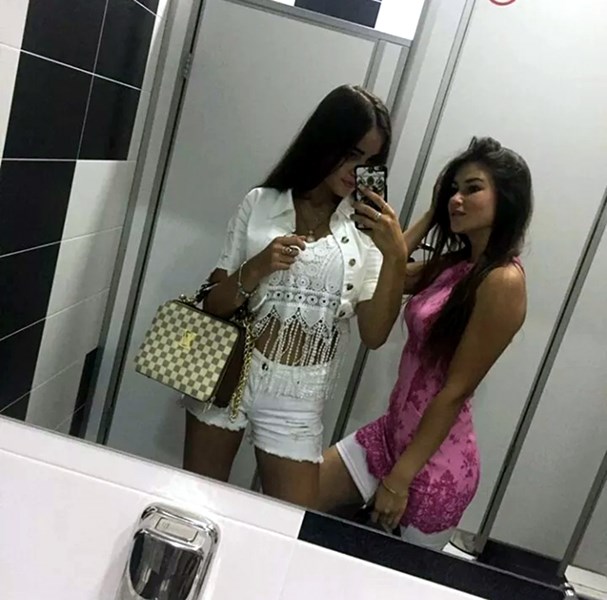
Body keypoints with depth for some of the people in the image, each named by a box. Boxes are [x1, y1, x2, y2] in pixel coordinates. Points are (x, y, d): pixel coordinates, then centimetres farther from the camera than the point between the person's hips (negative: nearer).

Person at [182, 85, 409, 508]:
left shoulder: (367, 229, -2)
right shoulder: (261, 204, -3)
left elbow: (374, 335, -8)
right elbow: (214, 304, -2)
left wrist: (397, 258, -19)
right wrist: (257, 269, -21)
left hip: (297, 401, 0)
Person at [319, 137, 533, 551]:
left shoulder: (503, 281, -21)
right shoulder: (455, 263, 5)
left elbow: (456, 391, -21)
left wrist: (399, 479, -16)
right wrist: (433, 215, 6)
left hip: (436, 461, -8)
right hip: (392, 433, 8)